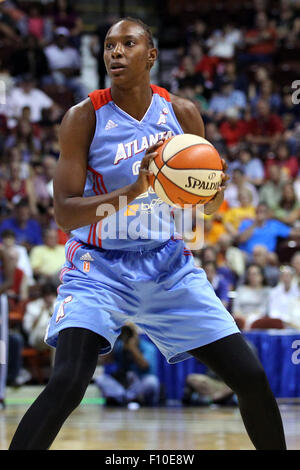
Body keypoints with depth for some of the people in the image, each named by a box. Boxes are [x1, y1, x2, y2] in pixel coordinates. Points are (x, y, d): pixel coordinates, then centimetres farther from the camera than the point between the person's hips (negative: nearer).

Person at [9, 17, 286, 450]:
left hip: (168, 266, 4)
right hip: (100, 268, -4)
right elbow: (64, 213, -17)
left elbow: (210, 207, 7)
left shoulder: (181, 113, -1)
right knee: (66, 384, -27)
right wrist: (133, 190, -31)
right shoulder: (85, 117, -11)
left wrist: (213, 186, -17)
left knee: (252, 378, 0)